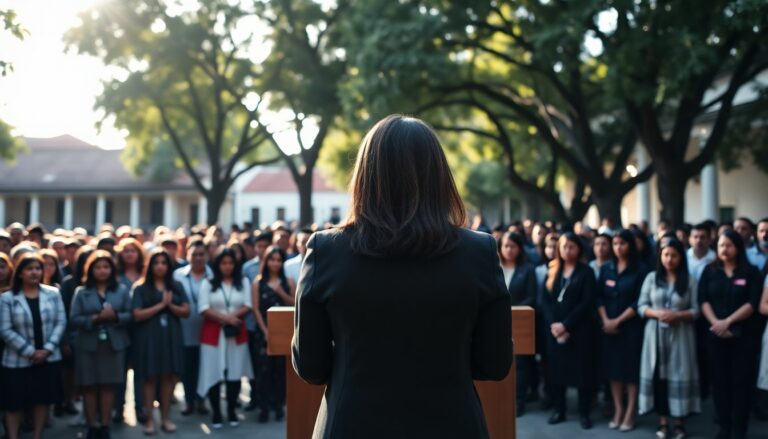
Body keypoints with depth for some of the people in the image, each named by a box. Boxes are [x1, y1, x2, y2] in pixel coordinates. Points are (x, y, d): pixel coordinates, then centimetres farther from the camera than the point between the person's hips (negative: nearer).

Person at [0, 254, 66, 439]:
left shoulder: (53, 294, 0)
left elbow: (61, 322, -1)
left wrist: (47, 349, -13)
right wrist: (30, 352, -15)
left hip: (48, 358, 2)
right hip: (18, 360, -2)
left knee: (43, 400, 11)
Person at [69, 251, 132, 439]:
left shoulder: (122, 290, 5)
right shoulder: (82, 292, 1)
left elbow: (130, 315, 0)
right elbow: (74, 319, -5)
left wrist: (115, 316, -18)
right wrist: (95, 318, -19)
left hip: (114, 345, 1)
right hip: (88, 345, -1)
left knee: (108, 385, 5)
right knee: (89, 386, 3)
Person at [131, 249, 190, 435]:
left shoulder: (176, 286, 8)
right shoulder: (141, 288, -2)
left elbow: (186, 311, 3)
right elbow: (137, 315, -10)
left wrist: (170, 305, -14)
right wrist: (161, 304, -13)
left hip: (171, 336, 3)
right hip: (149, 337, -3)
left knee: (169, 377, 5)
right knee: (150, 377, 1)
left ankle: (165, 418, 15)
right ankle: (149, 419, 8)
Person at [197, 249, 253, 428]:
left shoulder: (244, 282, 8)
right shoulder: (208, 283, 3)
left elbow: (247, 306, 1)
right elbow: (204, 309, -5)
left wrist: (232, 316, -16)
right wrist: (224, 318, -15)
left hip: (237, 333, 1)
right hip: (213, 333, -1)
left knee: (234, 373, 3)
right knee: (214, 373, -3)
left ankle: (231, 411, 15)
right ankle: (216, 413, 6)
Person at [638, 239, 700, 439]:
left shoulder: (689, 281, 2)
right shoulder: (651, 278, 5)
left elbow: (696, 310, 0)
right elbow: (641, 306, 4)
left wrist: (678, 315, -16)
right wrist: (657, 313, -13)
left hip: (680, 335, -1)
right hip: (656, 334, 1)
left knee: (679, 375, -2)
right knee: (658, 376, 2)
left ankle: (679, 422, 7)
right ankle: (663, 421, 10)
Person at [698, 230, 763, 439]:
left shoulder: (751, 273, 1)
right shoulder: (710, 271, 8)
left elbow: (752, 303, -8)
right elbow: (703, 300, 0)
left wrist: (728, 322, -17)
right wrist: (715, 323, -15)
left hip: (744, 335, -2)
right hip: (716, 334, 2)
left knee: (741, 381, -1)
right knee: (720, 380, 5)